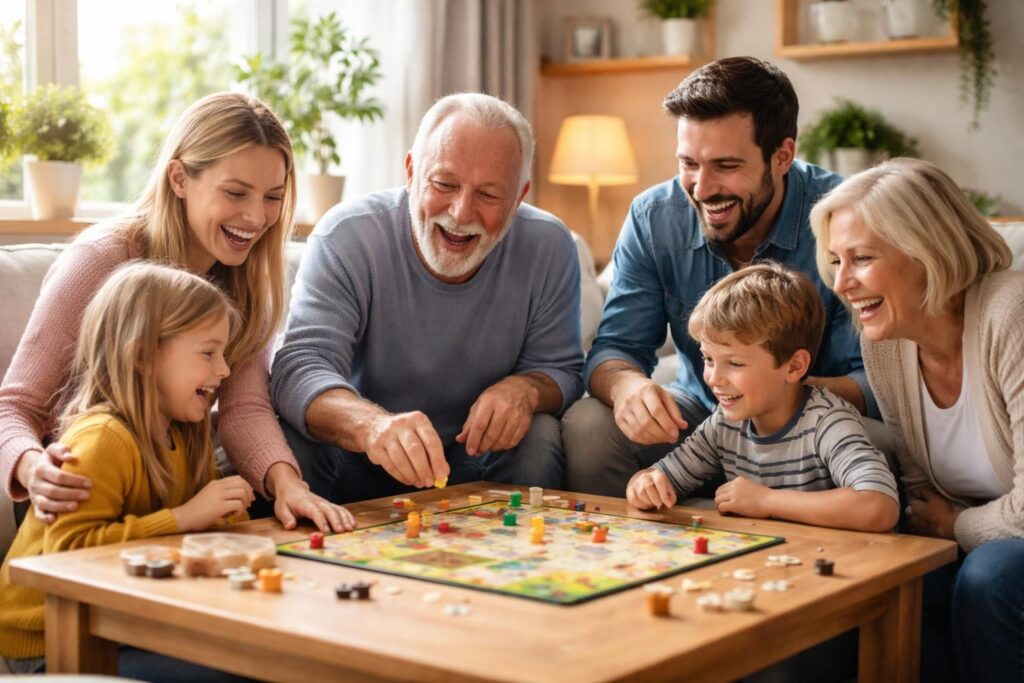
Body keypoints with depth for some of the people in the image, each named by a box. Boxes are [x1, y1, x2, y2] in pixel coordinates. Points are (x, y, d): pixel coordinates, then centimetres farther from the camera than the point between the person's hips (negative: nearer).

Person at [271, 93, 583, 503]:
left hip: (476, 462, 2)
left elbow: (561, 369, 1)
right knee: (290, 439, -30)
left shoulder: (548, 247, -9)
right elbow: (300, 367, -29)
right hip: (356, 465, -2)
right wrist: (372, 425, -52)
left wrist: (526, 389, -26)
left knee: (542, 436, -26)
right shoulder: (345, 238, -17)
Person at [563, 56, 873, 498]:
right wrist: (626, 384, -31)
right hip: (698, 415, 3)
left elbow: (874, 382, -19)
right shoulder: (654, 218, -7)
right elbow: (615, 348, -5)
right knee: (586, 426, -23)